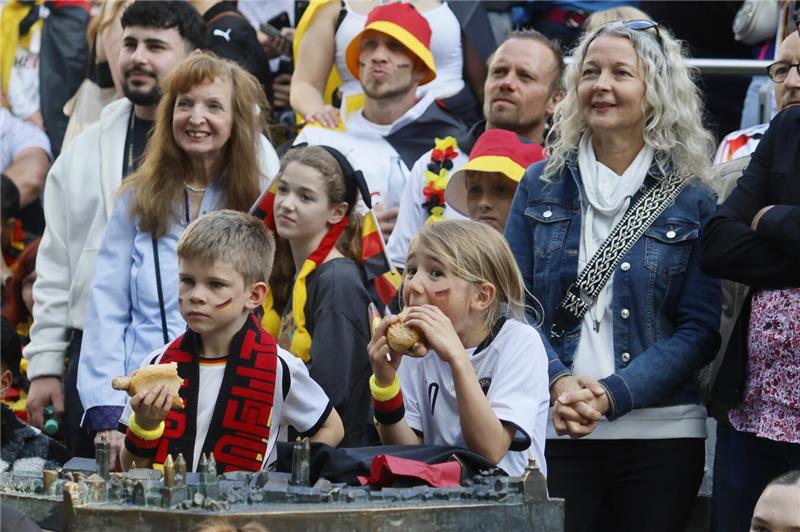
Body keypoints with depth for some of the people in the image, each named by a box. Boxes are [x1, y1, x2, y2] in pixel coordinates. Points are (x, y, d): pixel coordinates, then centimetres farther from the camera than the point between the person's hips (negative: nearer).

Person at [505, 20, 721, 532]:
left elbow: (700, 329, -2)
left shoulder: (692, 200, 2)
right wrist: (558, 382, -15)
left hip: (662, 434, -1)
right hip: (553, 430, 1)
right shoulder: (542, 185, 7)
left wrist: (612, 394, -15)